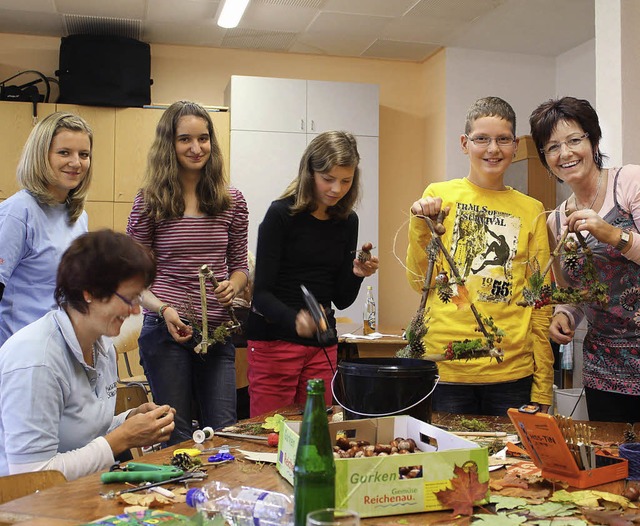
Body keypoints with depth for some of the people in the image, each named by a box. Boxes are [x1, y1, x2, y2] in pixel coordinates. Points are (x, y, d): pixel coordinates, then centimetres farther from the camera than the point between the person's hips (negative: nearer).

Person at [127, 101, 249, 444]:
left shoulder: (232, 201, 5)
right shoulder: (149, 201, -2)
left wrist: (232, 287, -9)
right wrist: (162, 309, -17)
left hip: (218, 332, 2)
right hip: (166, 332, -2)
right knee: (177, 437, 8)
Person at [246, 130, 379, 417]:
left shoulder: (347, 221, 7)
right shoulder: (282, 214, -8)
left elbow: (341, 300, 11)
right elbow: (262, 292, -13)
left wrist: (356, 275, -8)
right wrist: (293, 319, -31)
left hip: (322, 344, 5)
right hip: (274, 340, -4)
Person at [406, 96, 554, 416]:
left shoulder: (531, 210, 8)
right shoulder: (439, 196, 4)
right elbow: (421, 282, 2)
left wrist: (542, 388, 5)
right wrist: (421, 226, -13)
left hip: (512, 370, 2)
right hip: (445, 366, -1)